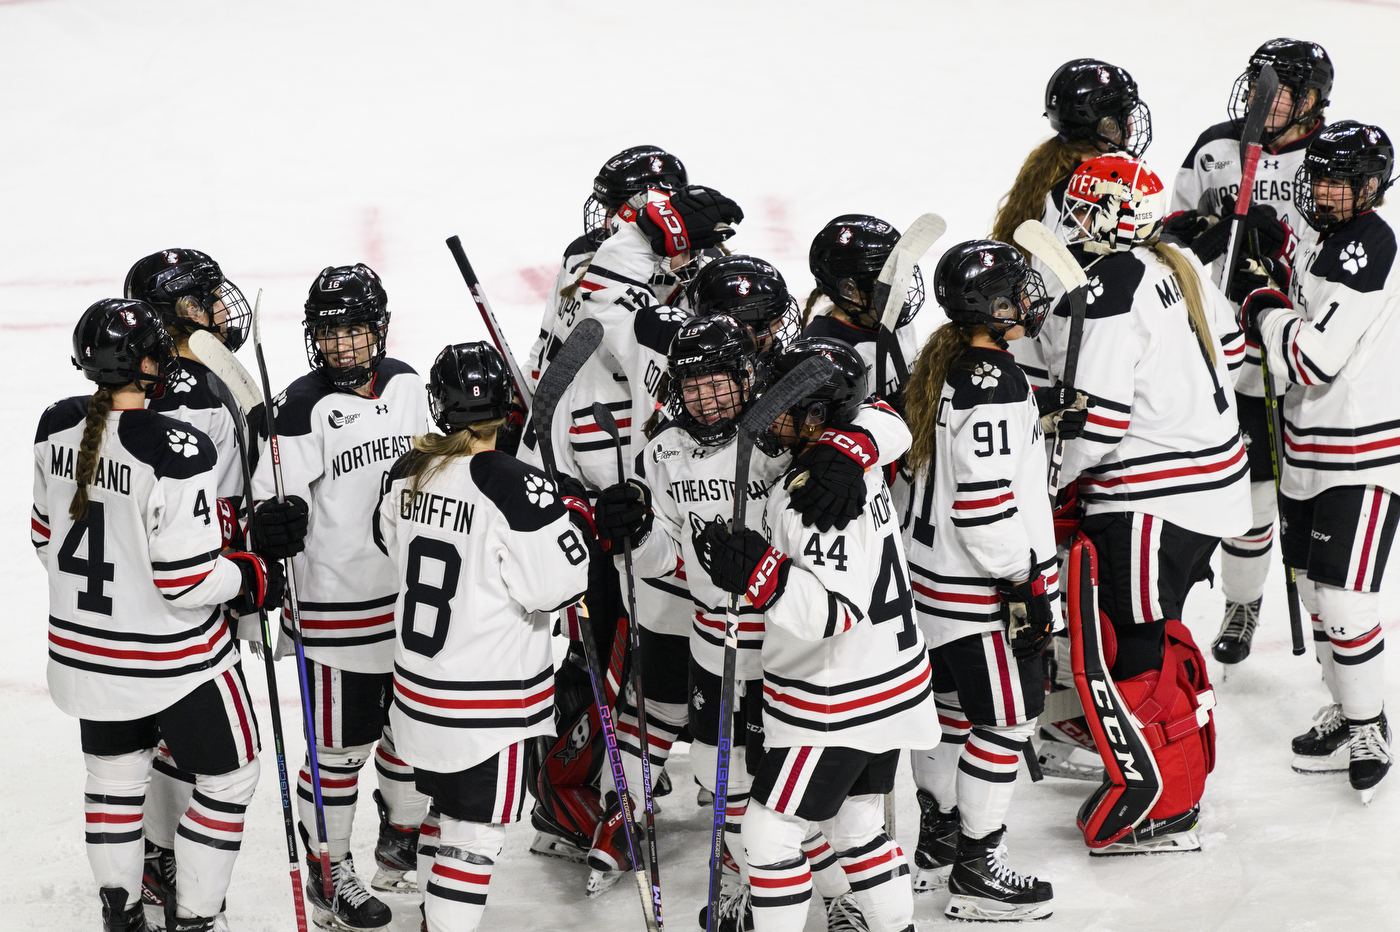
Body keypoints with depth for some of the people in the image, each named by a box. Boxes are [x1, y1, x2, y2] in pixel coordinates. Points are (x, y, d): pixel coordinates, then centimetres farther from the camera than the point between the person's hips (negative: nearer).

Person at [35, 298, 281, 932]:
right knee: (229, 777, 14)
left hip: (83, 648, 7)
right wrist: (254, 577, -7)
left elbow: (45, 536, 9)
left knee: (114, 773, 24)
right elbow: (187, 581, -25)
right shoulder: (176, 450, -27)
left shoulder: (56, 428, -5)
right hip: (172, 656, -7)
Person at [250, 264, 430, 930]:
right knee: (341, 745, 1)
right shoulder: (305, 405, -15)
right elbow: (276, 493, -18)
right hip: (337, 603, -6)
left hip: (414, 593, 6)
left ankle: (401, 843, 39)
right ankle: (330, 872, 17)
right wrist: (274, 520, -38)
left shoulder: (405, 384, 3)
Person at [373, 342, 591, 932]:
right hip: (490, 696, -7)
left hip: (419, 681, 7)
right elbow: (555, 586, -20)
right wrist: (569, 521, -5)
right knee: (476, 830, 3)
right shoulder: (516, 486, -23)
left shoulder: (408, 473, -2)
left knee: (449, 803, 26)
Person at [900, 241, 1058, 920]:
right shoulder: (994, 383, -23)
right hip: (979, 589, -10)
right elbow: (984, 506, -26)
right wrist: (1026, 585, -18)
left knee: (953, 705, 21)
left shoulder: (944, 364, 6)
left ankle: (934, 844, 34)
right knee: (1008, 716, 1)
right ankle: (976, 874, 8)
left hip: (935, 576, 10)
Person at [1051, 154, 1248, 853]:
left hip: (1153, 499, -10)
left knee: (1122, 646, -1)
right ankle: (1181, 768, 37)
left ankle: (1164, 810, 6)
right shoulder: (1175, 265, 8)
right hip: (1214, 471, 10)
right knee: (1151, 626, 24)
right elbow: (1229, 349, 19)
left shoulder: (1105, 292, -20)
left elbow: (1095, 419, -23)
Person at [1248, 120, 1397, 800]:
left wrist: (1268, 312, -8)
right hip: (1313, 452, 10)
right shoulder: (1333, 243, 13)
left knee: (1344, 601, -9)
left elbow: (1314, 358, -24)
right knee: (1315, 587, 15)